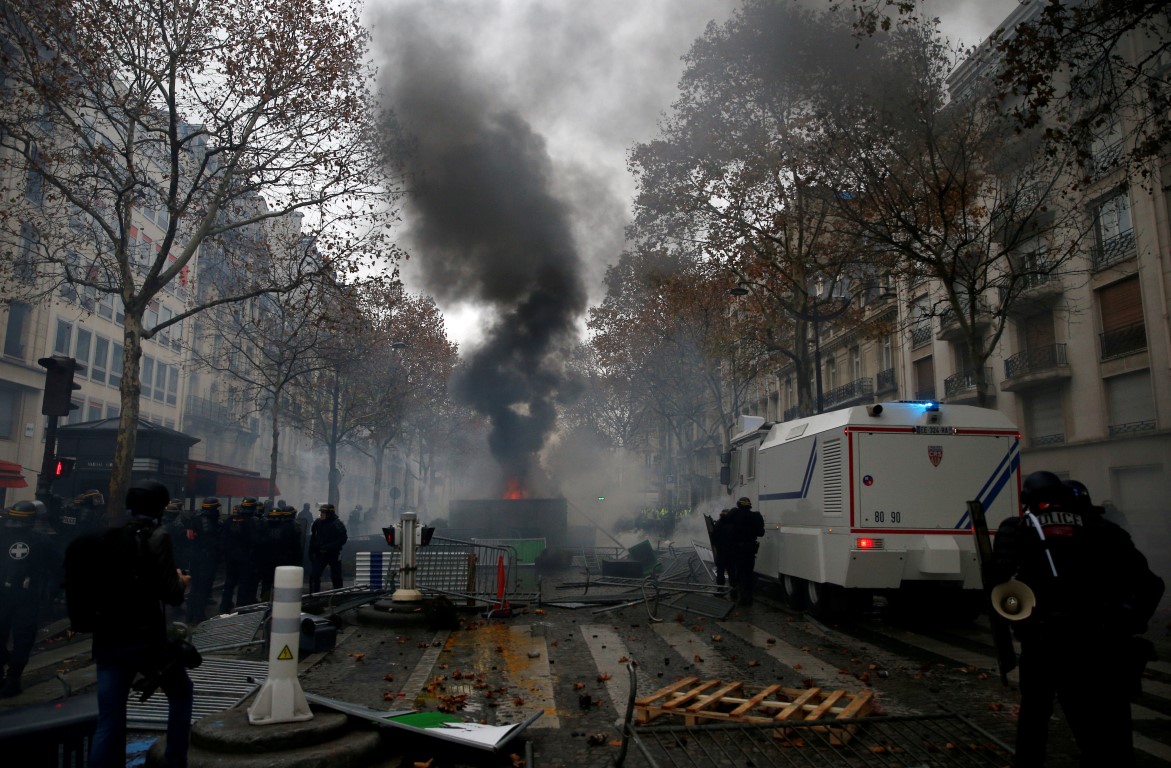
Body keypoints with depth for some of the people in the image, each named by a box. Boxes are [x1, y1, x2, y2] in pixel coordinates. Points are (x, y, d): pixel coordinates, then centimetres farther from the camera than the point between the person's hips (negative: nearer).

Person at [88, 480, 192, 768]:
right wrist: (182, 582, 5)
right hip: (146, 639, -5)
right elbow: (171, 595, -16)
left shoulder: (108, 537, 5)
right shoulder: (156, 537, -12)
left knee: (108, 722, 7)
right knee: (181, 692, 20)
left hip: (107, 640, 5)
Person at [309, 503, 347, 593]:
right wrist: (311, 552, 5)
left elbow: (342, 540, -16)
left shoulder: (338, 525, -12)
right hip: (320, 554, 4)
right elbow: (312, 539, 11)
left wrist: (328, 547, -22)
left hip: (334, 555, -4)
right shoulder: (317, 523, 2)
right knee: (314, 575, -3)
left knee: (336, 577, 4)